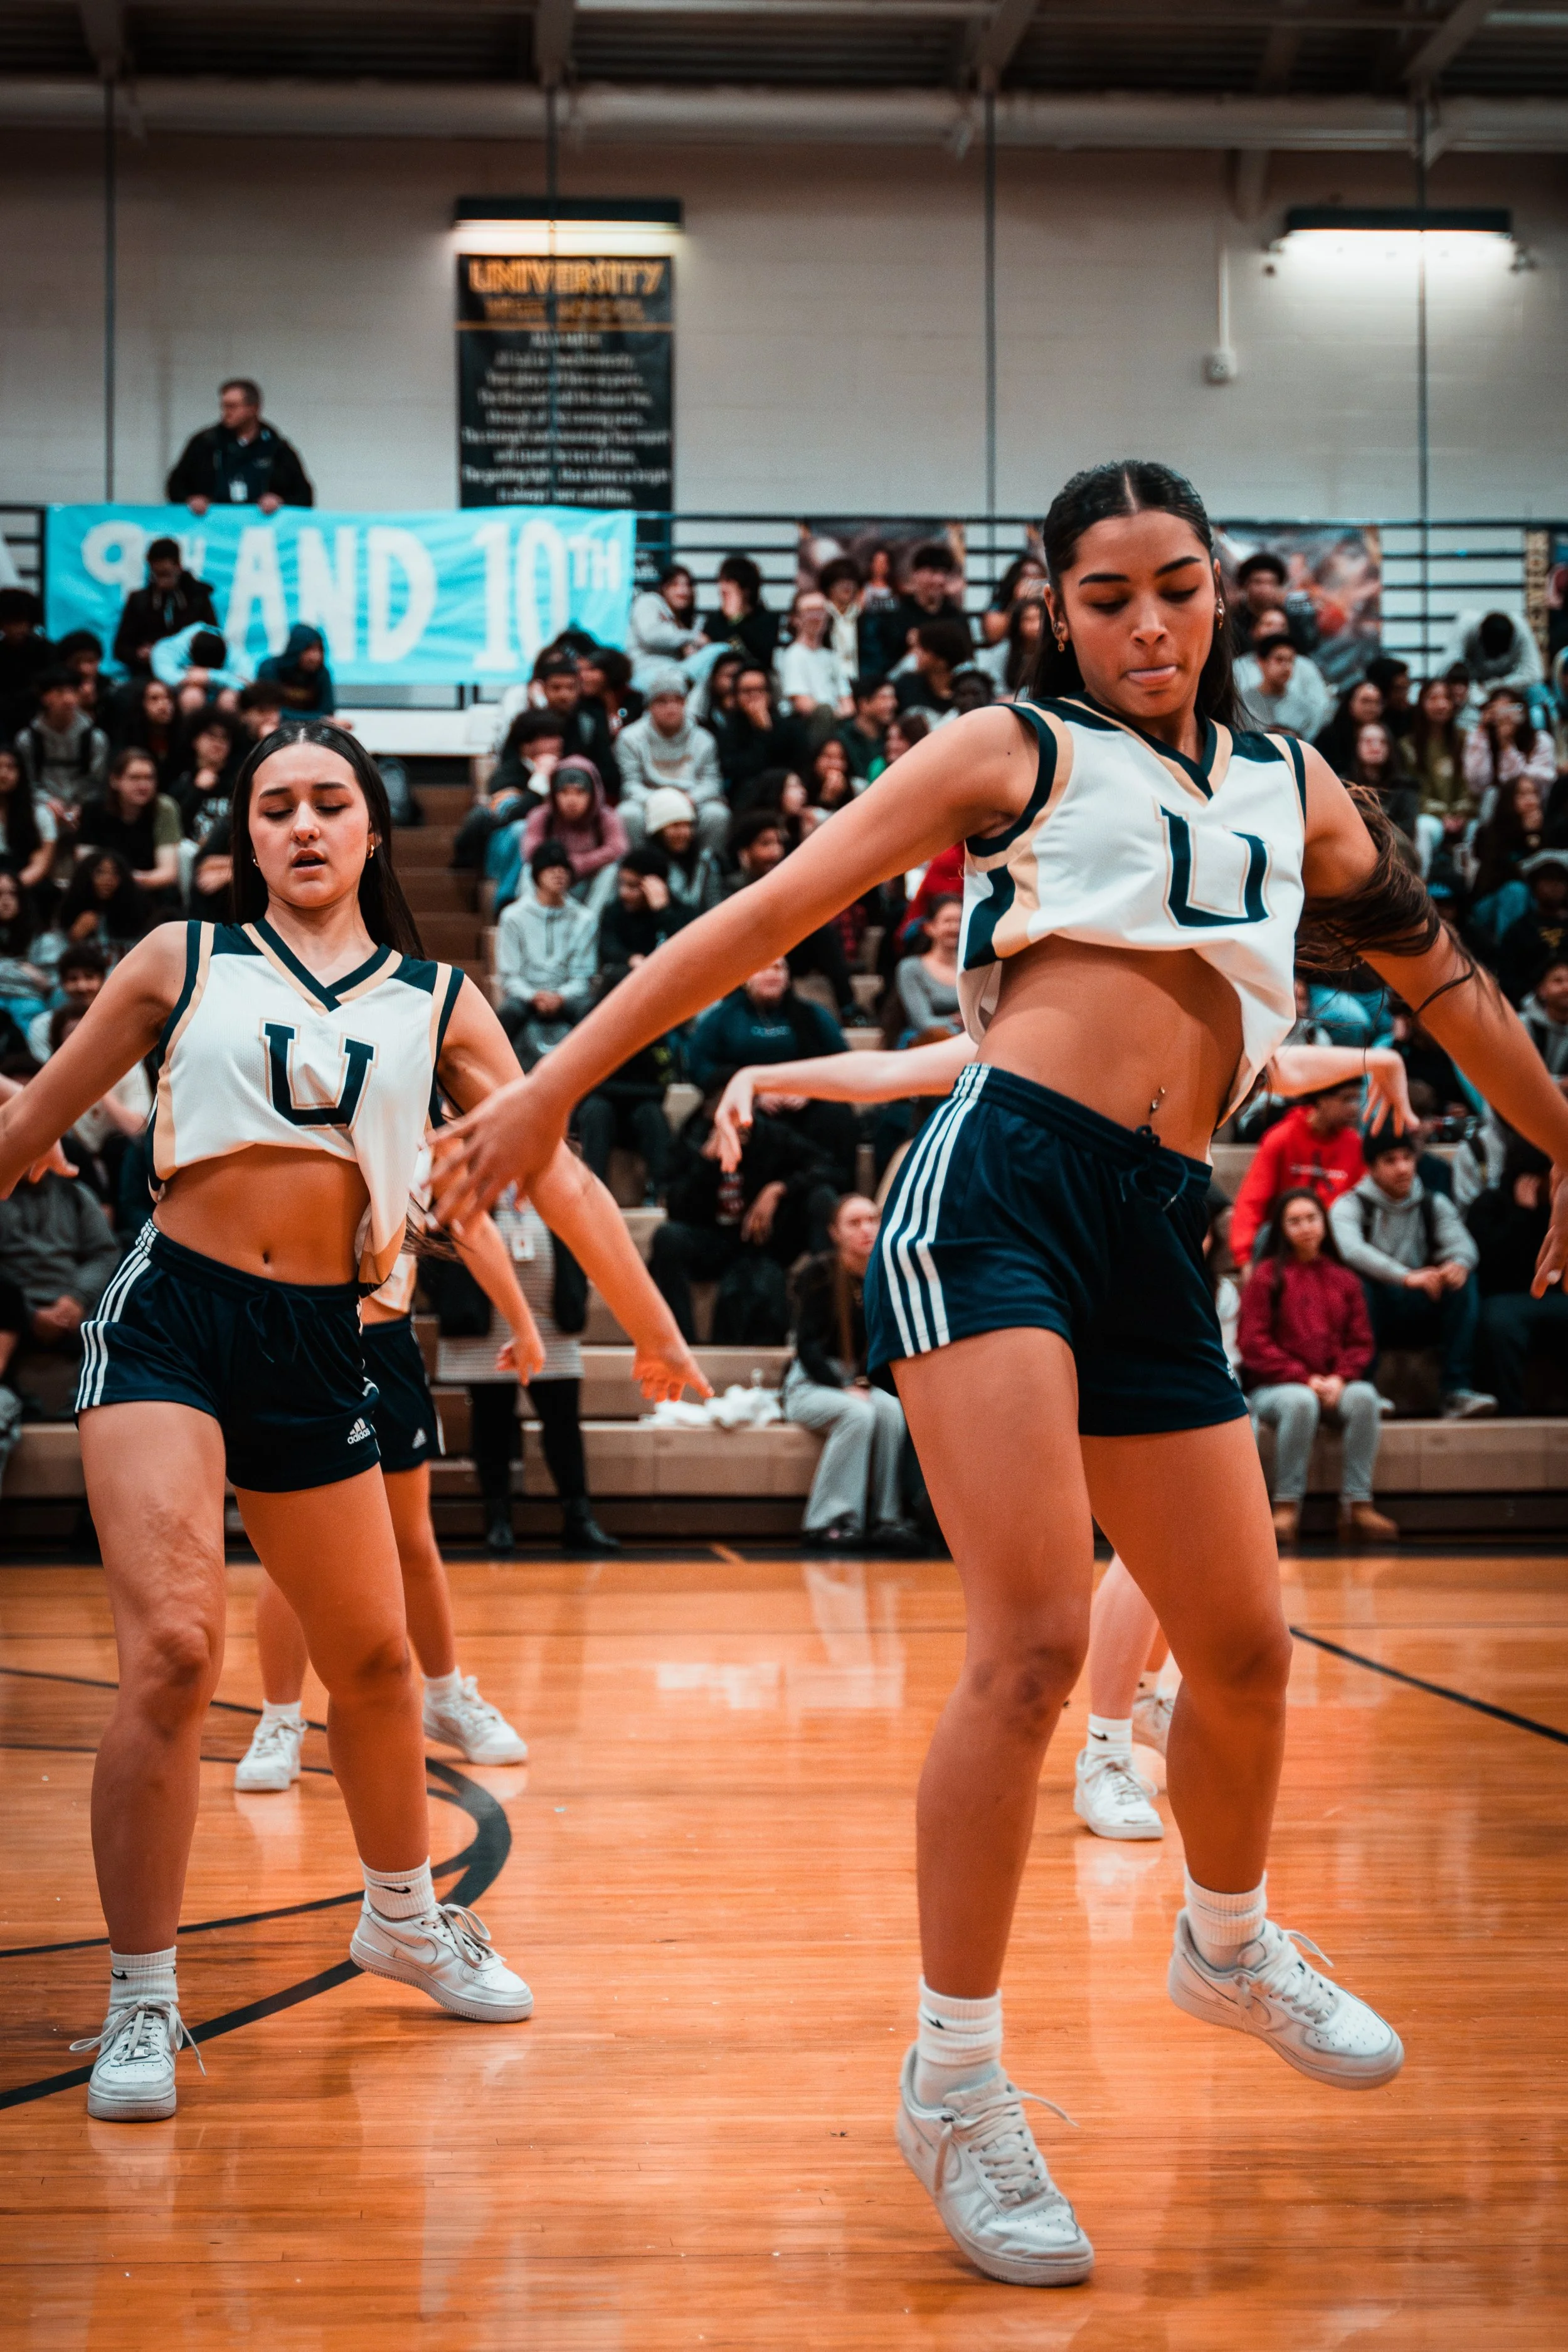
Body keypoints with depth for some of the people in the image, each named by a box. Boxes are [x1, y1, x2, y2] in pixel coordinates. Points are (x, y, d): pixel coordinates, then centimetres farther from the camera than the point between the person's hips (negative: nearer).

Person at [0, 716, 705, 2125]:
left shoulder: (437, 1002, 8)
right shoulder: (183, 962, 4)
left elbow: (556, 1172, 9)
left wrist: (652, 1328, 8)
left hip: (319, 1340, 3)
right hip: (171, 1314, -3)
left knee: (373, 1658, 15)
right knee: (174, 1651, -17)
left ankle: (403, 1917, 41)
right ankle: (140, 2004, -4)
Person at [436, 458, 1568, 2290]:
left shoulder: (1296, 792, 20)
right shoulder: (1011, 754, 6)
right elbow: (769, 914, 0)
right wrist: (552, 1085, -7)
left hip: (1153, 1240, 5)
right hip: (1000, 1186, -5)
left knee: (1243, 1653, 12)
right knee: (1031, 1646, -16)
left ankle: (1230, 1949, 42)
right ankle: (956, 2084, -1)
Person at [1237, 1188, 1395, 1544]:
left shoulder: (1344, 1279, 13)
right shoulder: (1268, 1276, 3)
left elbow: (1361, 1342, 10)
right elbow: (1252, 1342, -5)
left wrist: (1340, 1378, -10)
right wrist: (1304, 1379, -13)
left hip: (1334, 1387, 3)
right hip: (1274, 1388, -3)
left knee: (1365, 1397, -30)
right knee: (1301, 1402, -38)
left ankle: (1357, 1504, -28)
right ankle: (1287, 1507, -30)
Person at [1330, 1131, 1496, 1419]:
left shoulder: (1434, 1204, 11)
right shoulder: (1350, 1206, -3)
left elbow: (1461, 1242, -6)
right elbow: (1350, 1249, -25)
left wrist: (1459, 1263, -32)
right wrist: (1406, 1277, -39)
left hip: (1421, 1315, 4)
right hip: (1372, 1314, -3)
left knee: (1464, 1279, -21)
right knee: (1357, 1281, -33)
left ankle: (1457, 1391, -27)